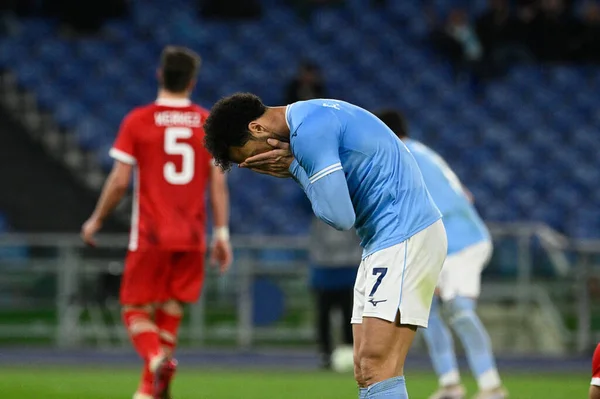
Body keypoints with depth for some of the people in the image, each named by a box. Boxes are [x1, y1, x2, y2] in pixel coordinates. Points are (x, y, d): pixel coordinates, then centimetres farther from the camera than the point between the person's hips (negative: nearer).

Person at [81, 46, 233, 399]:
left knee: (136, 310, 3)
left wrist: (96, 221, 9)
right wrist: (222, 233, 5)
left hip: (149, 236, -2)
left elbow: (119, 181, -4)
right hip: (192, 237, 3)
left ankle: (157, 358, -26)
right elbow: (218, 184, 1)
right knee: (170, 315, 12)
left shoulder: (138, 121, -3)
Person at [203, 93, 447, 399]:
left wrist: (293, 167, -6)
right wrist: (294, 169, 0)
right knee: (365, 373, 5)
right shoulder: (314, 119, 16)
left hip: (406, 237, -10)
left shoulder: (309, 132, -16)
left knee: (377, 370, -17)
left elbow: (339, 216, -18)